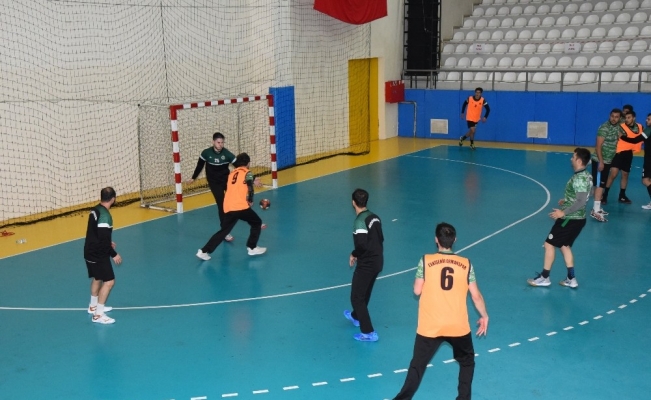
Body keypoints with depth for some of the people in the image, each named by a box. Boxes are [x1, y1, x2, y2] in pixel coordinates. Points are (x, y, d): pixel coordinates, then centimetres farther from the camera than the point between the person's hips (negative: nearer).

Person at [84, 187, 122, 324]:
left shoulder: (95, 210, 4)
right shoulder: (105, 216, -25)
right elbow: (104, 239, -25)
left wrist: (108, 243, 29)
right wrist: (114, 254, -15)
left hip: (90, 252, 10)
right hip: (98, 255, -10)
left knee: (97, 278, 26)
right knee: (109, 281, -6)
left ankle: (93, 306, 43)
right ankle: (98, 315, -3)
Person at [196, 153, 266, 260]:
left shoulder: (232, 174, 20)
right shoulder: (247, 173, 2)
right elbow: (250, 189, -7)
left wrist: (252, 181, 35)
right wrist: (250, 201, 10)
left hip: (228, 208, 6)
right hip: (241, 207, -6)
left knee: (223, 231, 13)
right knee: (257, 223, 17)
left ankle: (204, 251, 6)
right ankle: (252, 248, 16)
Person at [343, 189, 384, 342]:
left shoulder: (360, 222, -21)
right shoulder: (374, 217, 5)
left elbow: (362, 245, -27)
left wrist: (354, 254, -9)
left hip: (366, 264, -9)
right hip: (377, 261, 9)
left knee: (356, 297, 1)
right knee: (364, 293, 28)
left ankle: (369, 333, 1)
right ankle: (356, 316, 51)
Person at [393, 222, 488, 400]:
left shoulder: (426, 261, -6)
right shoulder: (466, 264, -1)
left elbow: (417, 291, -2)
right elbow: (476, 295, 3)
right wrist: (484, 316, 18)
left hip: (430, 327, -1)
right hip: (458, 326, 1)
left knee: (417, 365, 10)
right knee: (467, 361, 25)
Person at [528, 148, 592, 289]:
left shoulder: (579, 178, -23)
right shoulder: (586, 175, 7)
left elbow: (581, 202, -28)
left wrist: (563, 212, -24)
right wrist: (566, 200, 18)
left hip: (570, 219, -10)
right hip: (577, 218, 10)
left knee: (549, 244, 2)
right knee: (564, 245, 20)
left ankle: (544, 277, 11)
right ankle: (571, 279, 23)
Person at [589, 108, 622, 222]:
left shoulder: (617, 127, 9)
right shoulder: (604, 128, -17)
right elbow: (598, 146, -20)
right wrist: (601, 161, -23)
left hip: (608, 161, 9)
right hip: (600, 160, -9)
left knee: (602, 184, 13)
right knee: (599, 184, -13)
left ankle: (597, 207, 21)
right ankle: (595, 211, -16)